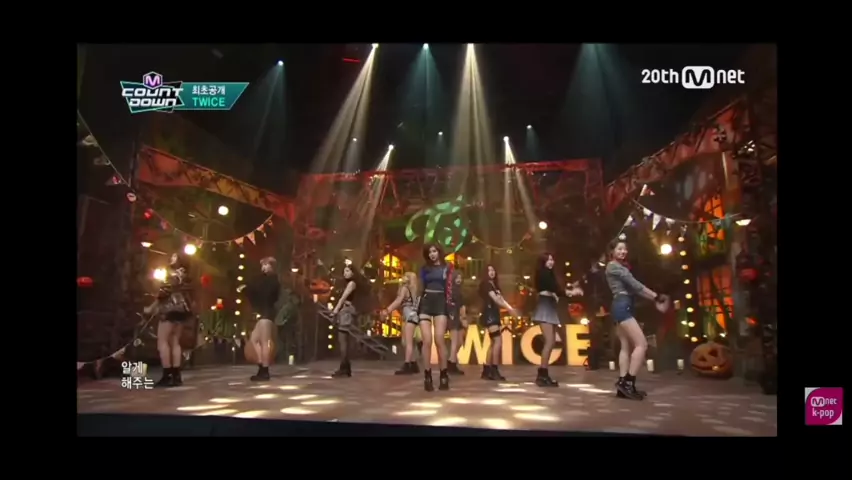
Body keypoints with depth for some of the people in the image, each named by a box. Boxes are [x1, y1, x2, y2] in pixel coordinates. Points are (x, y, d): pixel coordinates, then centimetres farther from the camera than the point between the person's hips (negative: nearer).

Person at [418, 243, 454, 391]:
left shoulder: (447, 267, 10)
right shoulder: (425, 268, 18)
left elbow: (449, 287, 2)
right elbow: (420, 286, 14)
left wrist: (449, 305, -8)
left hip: (440, 303, -2)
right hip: (425, 303, 2)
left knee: (439, 340, -12)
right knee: (427, 341, -8)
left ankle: (443, 375, -1)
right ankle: (427, 376, -2)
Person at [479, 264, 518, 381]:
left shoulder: (494, 285, 21)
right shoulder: (485, 284, -6)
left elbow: (501, 299, 9)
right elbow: (495, 299, -17)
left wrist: (510, 308, -7)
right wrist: (508, 308, -15)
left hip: (494, 314, 10)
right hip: (489, 314, -10)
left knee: (494, 342, 8)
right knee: (498, 341, -15)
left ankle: (486, 371, 11)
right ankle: (494, 371, -14)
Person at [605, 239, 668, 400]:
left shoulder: (621, 267, 26)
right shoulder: (613, 266, -4)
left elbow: (633, 287, 15)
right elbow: (634, 283, -11)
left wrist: (655, 298, 4)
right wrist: (656, 296, -10)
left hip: (622, 307, 10)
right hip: (622, 306, -10)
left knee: (626, 346, 4)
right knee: (642, 344, -14)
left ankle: (623, 384, 1)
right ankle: (628, 382, -16)